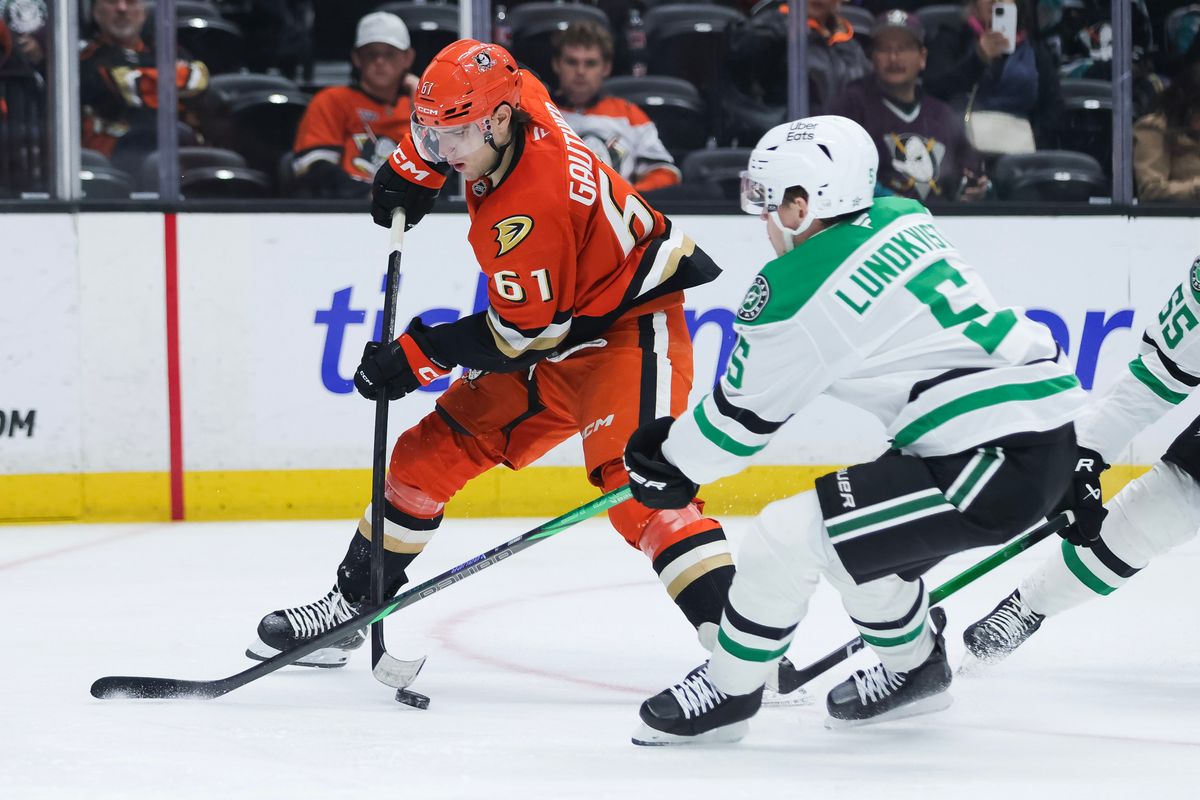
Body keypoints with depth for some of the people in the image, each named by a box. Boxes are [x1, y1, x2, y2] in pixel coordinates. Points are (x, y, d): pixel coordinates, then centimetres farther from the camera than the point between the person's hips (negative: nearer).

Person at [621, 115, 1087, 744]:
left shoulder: (797, 291, -12)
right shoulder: (903, 221, 11)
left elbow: (744, 415, 2)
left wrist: (671, 465, 19)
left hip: (996, 466, -9)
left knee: (787, 537, -6)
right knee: (857, 527, 28)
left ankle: (728, 691, 11)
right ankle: (912, 669, 46)